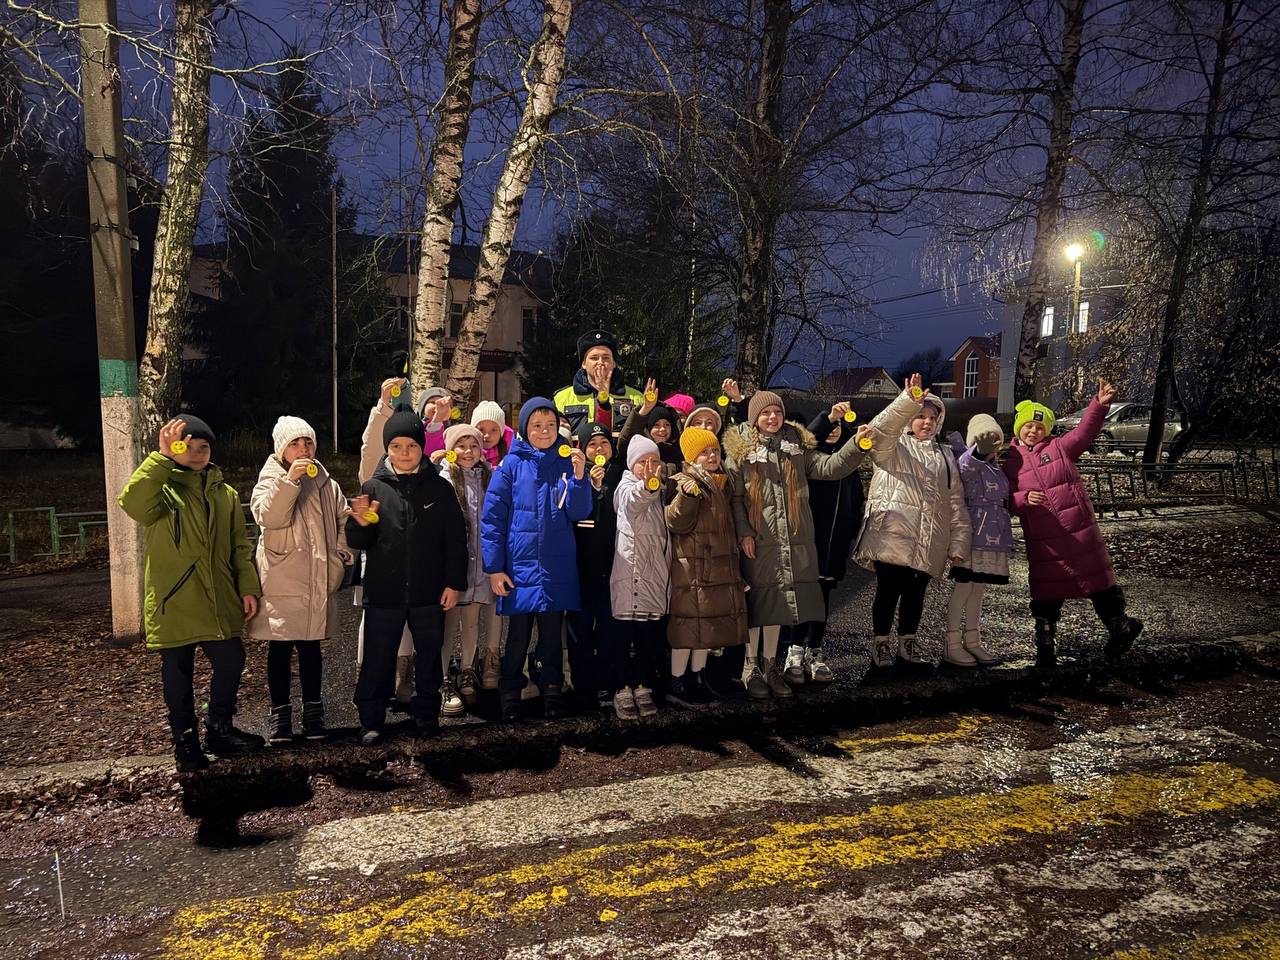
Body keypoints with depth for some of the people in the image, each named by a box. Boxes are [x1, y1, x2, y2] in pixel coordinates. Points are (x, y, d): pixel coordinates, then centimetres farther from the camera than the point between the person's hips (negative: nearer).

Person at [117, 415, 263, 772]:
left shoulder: (225, 493, 10)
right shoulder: (160, 488, -4)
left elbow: (240, 545, 11)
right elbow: (132, 503, -29)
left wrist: (248, 587, 3)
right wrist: (163, 457, -32)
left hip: (218, 601, 4)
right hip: (173, 602, -4)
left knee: (231, 663, 8)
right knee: (178, 674, 8)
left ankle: (219, 730, 30)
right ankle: (185, 741, 26)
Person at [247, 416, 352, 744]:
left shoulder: (326, 485, 9)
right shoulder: (269, 481, -1)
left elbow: (344, 521, 16)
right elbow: (268, 517, -20)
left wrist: (340, 559, 6)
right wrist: (289, 479, -25)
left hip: (318, 582, 3)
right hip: (280, 583, -3)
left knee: (311, 646, 11)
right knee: (280, 647, 5)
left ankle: (313, 710, 21)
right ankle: (279, 712, 16)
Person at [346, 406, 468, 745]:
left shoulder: (439, 487, 1)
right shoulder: (373, 487, 1)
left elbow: (456, 539, 2)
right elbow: (357, 542, 2)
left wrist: (454, 583, -2)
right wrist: (360, 522, -20)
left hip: (429, 591, 1)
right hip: (383, 592, 0)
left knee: (429, 656, 13)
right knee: (377, 659, 6)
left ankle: (426, 715, 28)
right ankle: (371, 720, 20)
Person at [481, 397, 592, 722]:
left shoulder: (565, 463, 6)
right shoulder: (512, 465, -2)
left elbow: (578, 513, -1)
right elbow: (492, 517, -3)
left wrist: (579, 476, -16)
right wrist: (494, 568, -7)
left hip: (557, 567, 2)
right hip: (520, 565, -2)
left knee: (552, 633, 11)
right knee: (518, 634, 6)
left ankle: (552, 692, 24)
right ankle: (510, 695, 21)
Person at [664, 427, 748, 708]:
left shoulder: (723, 483, 15)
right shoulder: (685, 482, -9)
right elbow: (675, 522, -22)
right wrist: (686, 495, -35)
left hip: (720, 567, 8)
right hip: (691, 566, -8)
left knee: (708, 623, 13)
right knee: (688, 623, -5)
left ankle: (698, 679, 25)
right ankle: (677, 685, 4)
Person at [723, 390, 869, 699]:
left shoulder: (796, 445, 10)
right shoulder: (740, 450, -2)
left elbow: (829, 467, 0)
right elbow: (734, 496, -5)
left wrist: (857, 447, -15)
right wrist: (743, 533, -12)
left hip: (792, 540, 4)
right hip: (757, 540, -4)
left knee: (778, 602, 12)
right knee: (755, 603, 2)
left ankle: (770, 665, 25)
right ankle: (751, 668, 16)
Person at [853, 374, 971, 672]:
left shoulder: (945, 456, 20)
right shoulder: (893, 446, 7)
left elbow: (955, 503, 16)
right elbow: (881, 427, -19)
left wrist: (958, 543, 8)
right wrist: (909, 400, -32)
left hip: (928, 541, 5)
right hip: (892, 534, -4)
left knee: (915, 593, 9)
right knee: (889, 590, -3)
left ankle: (907, 643, 27)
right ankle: (881, 645, 12)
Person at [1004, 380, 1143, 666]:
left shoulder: (1059, 447, 1)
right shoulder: (1011, 462, 3)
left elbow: (1085, 431, -13)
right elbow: (1007, 501, -1)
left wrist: (1100, 404, -28)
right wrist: (1024, 499, -22)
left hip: (1081, 532, -1)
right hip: (1042, 541, 1)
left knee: (1098, 581, 11)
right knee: (1046, 595, 8)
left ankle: (1120, 627, 35)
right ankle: (1045, 647, 22)